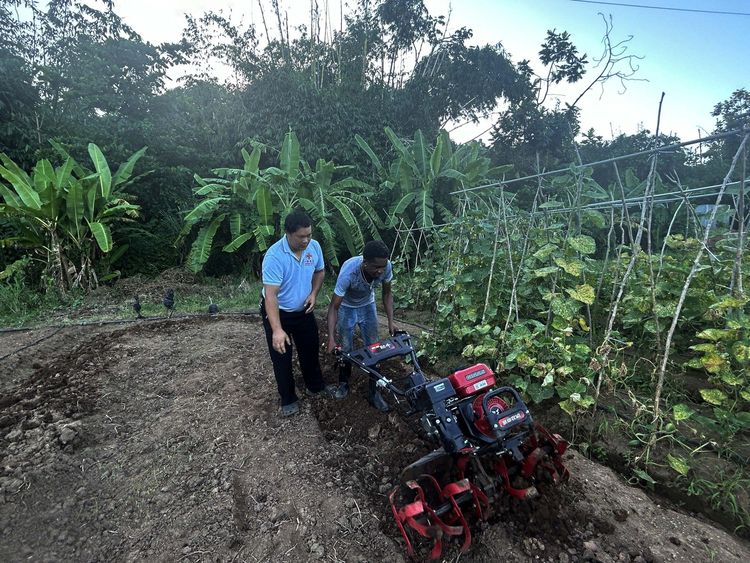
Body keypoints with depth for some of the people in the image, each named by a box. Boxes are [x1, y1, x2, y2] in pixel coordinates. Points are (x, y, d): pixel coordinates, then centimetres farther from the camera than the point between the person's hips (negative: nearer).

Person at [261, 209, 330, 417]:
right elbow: (270, 295, -35)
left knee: (311, 349, 18)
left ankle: (315, 386, 42)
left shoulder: (314, 246, -13)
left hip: (303, 310, 5)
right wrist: (277, 330, -43)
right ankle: (288, 399, 28)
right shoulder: (274, 256, -31)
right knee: (282, 357, 7)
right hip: (277, 313, -5)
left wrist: (313, 293, -11)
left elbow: (320, 272, 6)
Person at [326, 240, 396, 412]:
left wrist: (390, 321, -18)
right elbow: (334, 306, -31)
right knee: (345, 348, 5)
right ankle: (343, 383, 31)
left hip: (367, 305, 3)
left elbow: (387, 293, -10)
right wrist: (331, 338, -38)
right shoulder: (348, 272, -40)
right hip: (347, 307, -3)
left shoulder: (386, 266, -30)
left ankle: (374, 392, 16)